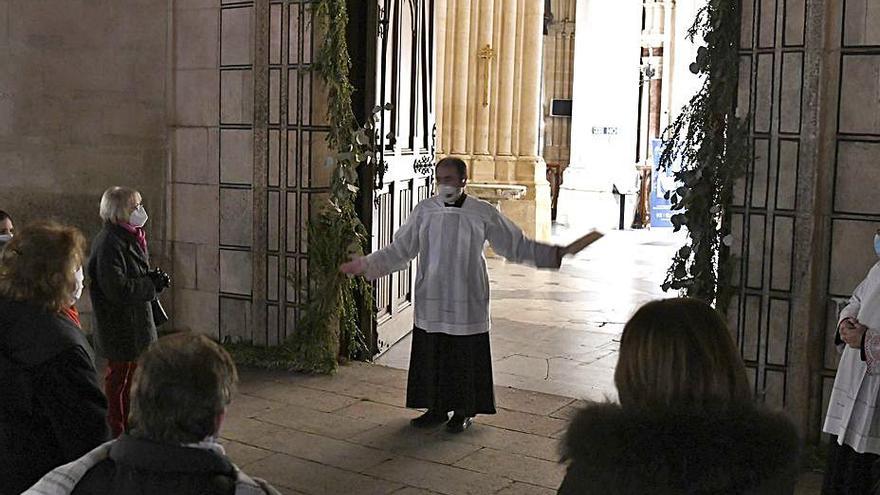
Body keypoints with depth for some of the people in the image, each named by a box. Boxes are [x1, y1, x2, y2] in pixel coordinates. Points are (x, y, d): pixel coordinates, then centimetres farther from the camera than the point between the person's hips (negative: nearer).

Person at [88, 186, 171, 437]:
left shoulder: (131, 238, 9)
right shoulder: (109, 243, -22)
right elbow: (117, 288, -26)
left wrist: (154, 278, 0)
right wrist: (152, 284, -18)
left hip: (135, 321, 9)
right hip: (120, 325, -9)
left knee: (131, 373, 18)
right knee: (119, 375, 3)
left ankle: (127, 425, 31)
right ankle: (116, 432, 15)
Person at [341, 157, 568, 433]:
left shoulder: (484, 213, -5)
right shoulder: (424, 210, 0)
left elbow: (515, 245, 3)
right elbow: (401, 249, 7)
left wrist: (552, 254, -5)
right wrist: (367, 265, 1)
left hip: (467, 301, -2)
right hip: (431, 299, 2)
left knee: (465, 356, 5)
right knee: (430, 355, 8)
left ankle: (464, 412, 22)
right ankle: (436, 409, 24)